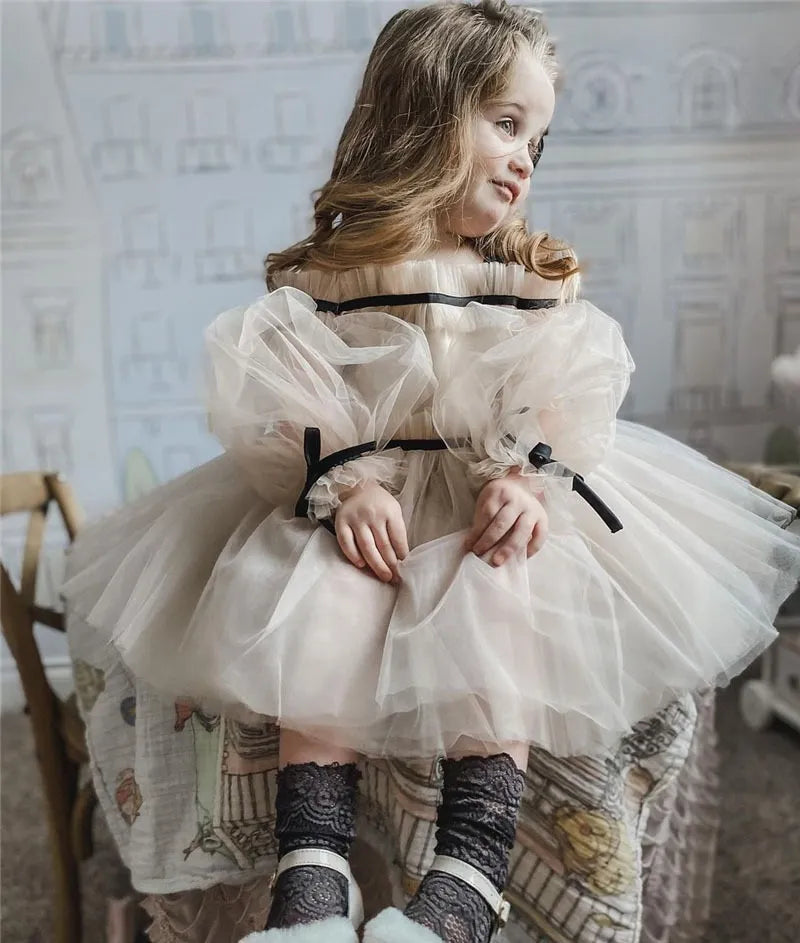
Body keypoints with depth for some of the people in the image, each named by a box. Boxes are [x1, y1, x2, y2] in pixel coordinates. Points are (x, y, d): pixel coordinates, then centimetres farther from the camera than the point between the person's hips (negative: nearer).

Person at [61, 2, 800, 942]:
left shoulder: (536, 276, 10)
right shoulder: (323, 272, 3)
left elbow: (566, 401, -1)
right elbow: (287, 406, -4)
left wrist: (528, 480, -21)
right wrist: (346, 484, -22)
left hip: (489, 510, 1)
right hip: (365, 502, 0)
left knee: (504, 606, -31)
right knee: (315, 607, -30)